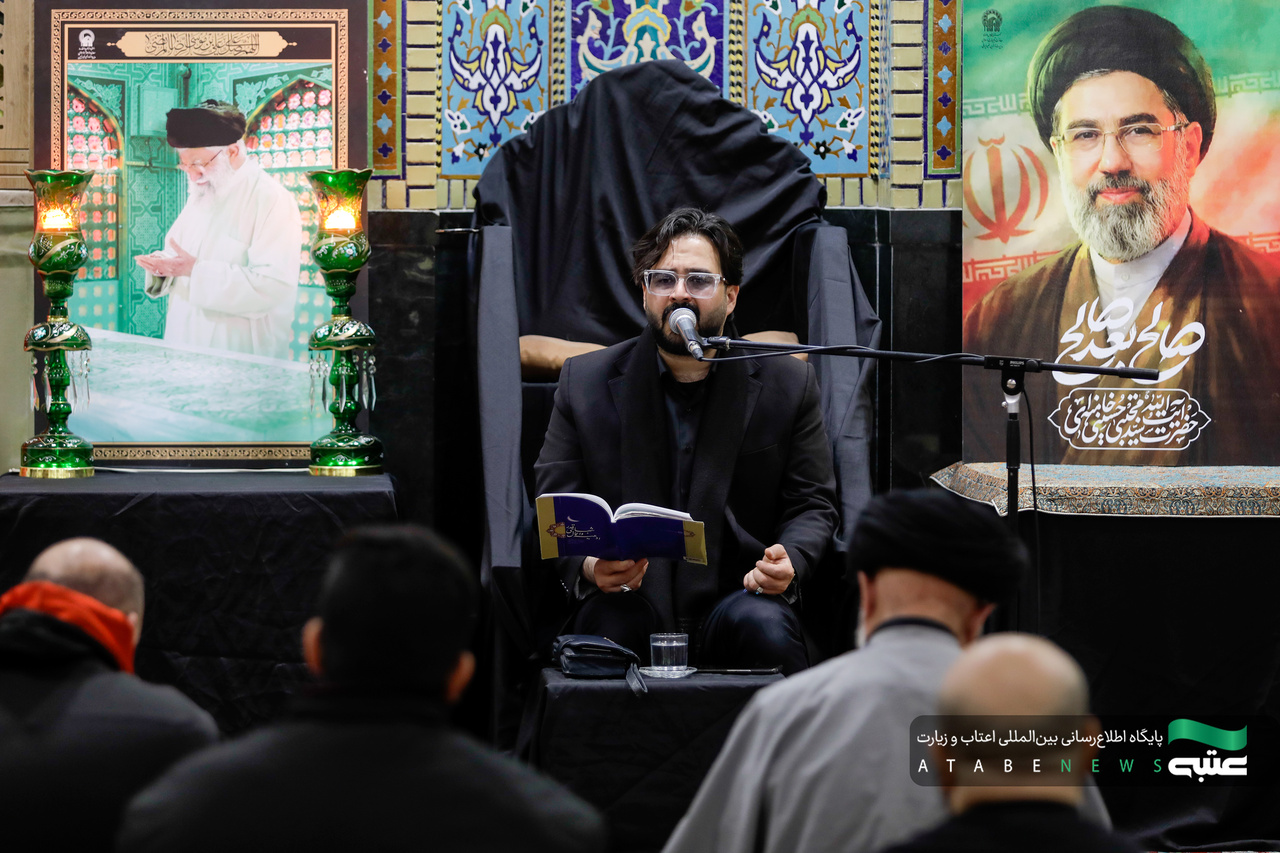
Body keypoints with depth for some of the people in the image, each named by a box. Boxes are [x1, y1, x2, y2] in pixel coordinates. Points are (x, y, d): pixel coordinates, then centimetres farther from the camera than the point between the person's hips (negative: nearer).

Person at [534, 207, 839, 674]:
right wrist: (588, 567, -15)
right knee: (606, 631, -35)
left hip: (735, 593, 1)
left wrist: (788, 562, -13)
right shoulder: (585, 381, 8)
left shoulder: (787, 383, 7)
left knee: (767, 630, -32)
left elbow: (812, 504, 10)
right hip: (627, 599, -1)